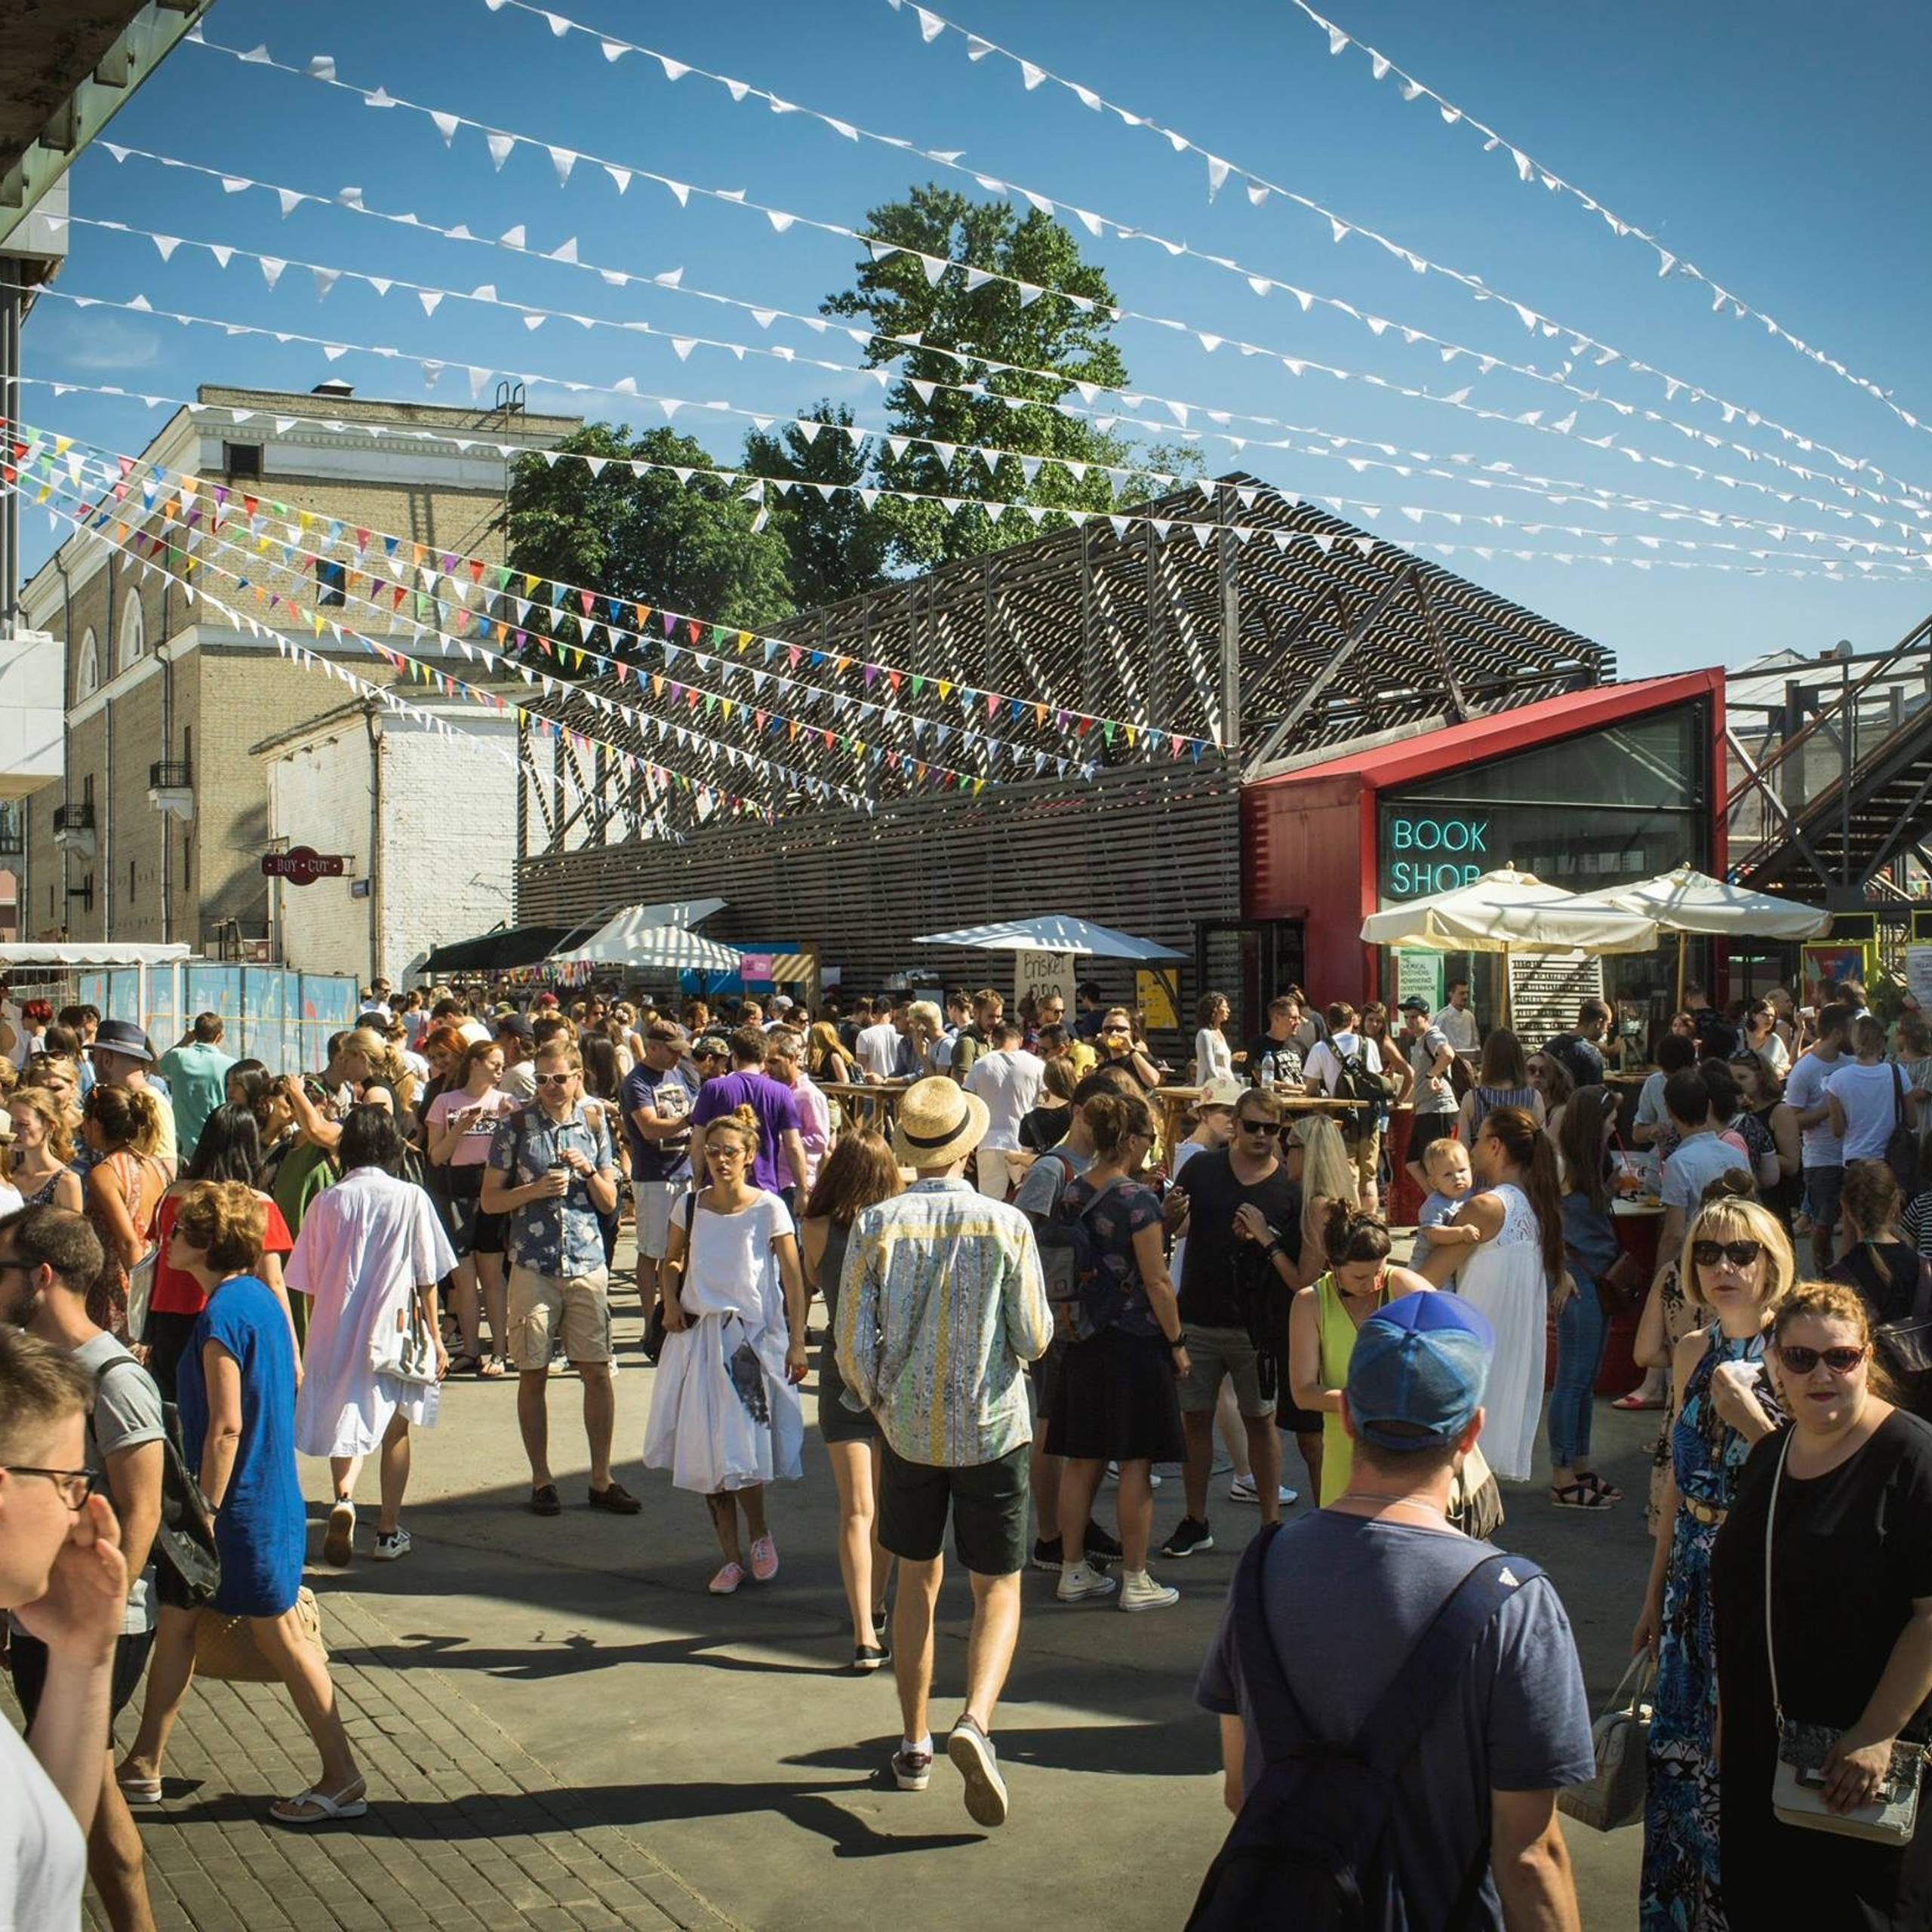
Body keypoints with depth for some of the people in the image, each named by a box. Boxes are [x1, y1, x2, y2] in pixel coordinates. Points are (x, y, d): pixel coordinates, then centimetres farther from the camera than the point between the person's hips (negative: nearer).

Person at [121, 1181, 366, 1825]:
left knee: (279, 1636, -1)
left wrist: (205, 1514, -17)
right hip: (271, 1492, 9)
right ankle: (144, 1764, 27)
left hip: (242, 1504, -9)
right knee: (177, 1618, 17)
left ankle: (343, 1782, 7)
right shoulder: (259, 1297, 7)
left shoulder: (222, 1315, -21)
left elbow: (226, 1426, -23)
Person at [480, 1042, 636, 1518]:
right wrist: (537, 1189, -15)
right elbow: (490, 1200, 0)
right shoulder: (515, 1127, 1)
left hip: (587, 1264, 2)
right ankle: (541, 1480, 15)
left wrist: (588, 1171, -9)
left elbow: (609, 1202, 10)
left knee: (597, 1371, 1)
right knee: (533, 1374, 3)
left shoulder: (593, 1126, 8)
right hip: (533, 1267, -2)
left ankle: (601, 1479, 10)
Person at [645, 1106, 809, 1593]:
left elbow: (793, 1279, -6)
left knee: (741, 1448, -10)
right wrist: (670, 1302, 2)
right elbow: (672, 1259, 20)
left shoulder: (769, 1209, -7)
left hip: (753, 1336, -4)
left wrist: (797, 1342, -11)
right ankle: (731, 1558, 17)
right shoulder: (692, 1206, 3)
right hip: (698, 1334, 4)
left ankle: (760, 1534, 18)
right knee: (707, 1455, 4)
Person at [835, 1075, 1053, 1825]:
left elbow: (852, 1343, -7)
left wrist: (871, 1399, 12)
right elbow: (1035, 1340, -7)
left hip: (907, 1427, 2)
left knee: (917, 1580, 18)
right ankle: (975, 1722, -18)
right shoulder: (1005, 1225, -11)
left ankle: (914, 1746, 24)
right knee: (997, 1590, 6)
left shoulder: (876, 1225, -8)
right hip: (991, 1427, -2)